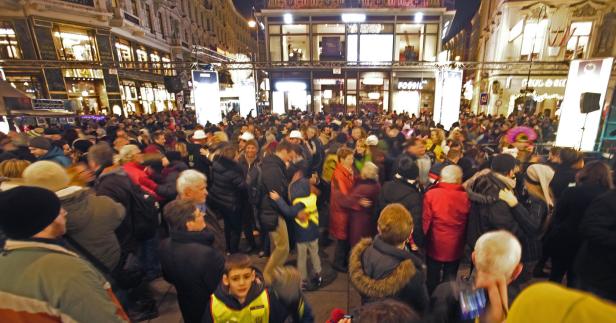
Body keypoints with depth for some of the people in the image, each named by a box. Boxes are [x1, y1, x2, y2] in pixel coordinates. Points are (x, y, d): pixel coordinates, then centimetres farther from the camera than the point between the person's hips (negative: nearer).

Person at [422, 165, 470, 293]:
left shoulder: (431, 194, -17)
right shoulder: (466, 196, -12)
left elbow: (426, 220, -14)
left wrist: (423, 238, 1)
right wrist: (464, 241, 11)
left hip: (435, 244, -1)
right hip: (456, 246, 2)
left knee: (433, 278, 17)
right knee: (450, 279, 19)